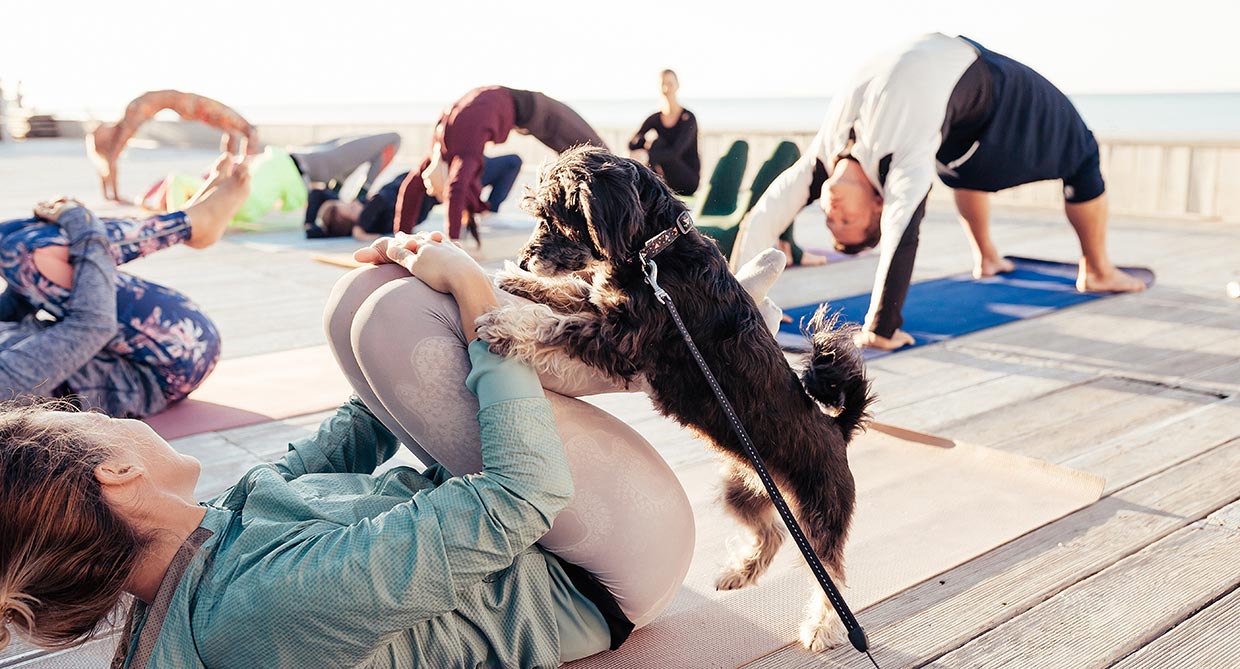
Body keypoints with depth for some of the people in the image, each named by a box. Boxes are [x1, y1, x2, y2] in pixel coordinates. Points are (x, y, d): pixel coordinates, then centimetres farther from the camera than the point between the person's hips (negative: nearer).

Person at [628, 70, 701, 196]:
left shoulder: (688, 118, -11)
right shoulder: (654, 119, 6)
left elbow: (676, 152, -27)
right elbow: (632, 145, -6)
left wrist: (647, 155, -44)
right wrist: (644, 139, -29)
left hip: (688, 181, -5)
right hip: (665, 183, 5)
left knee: (656, 143, -26)